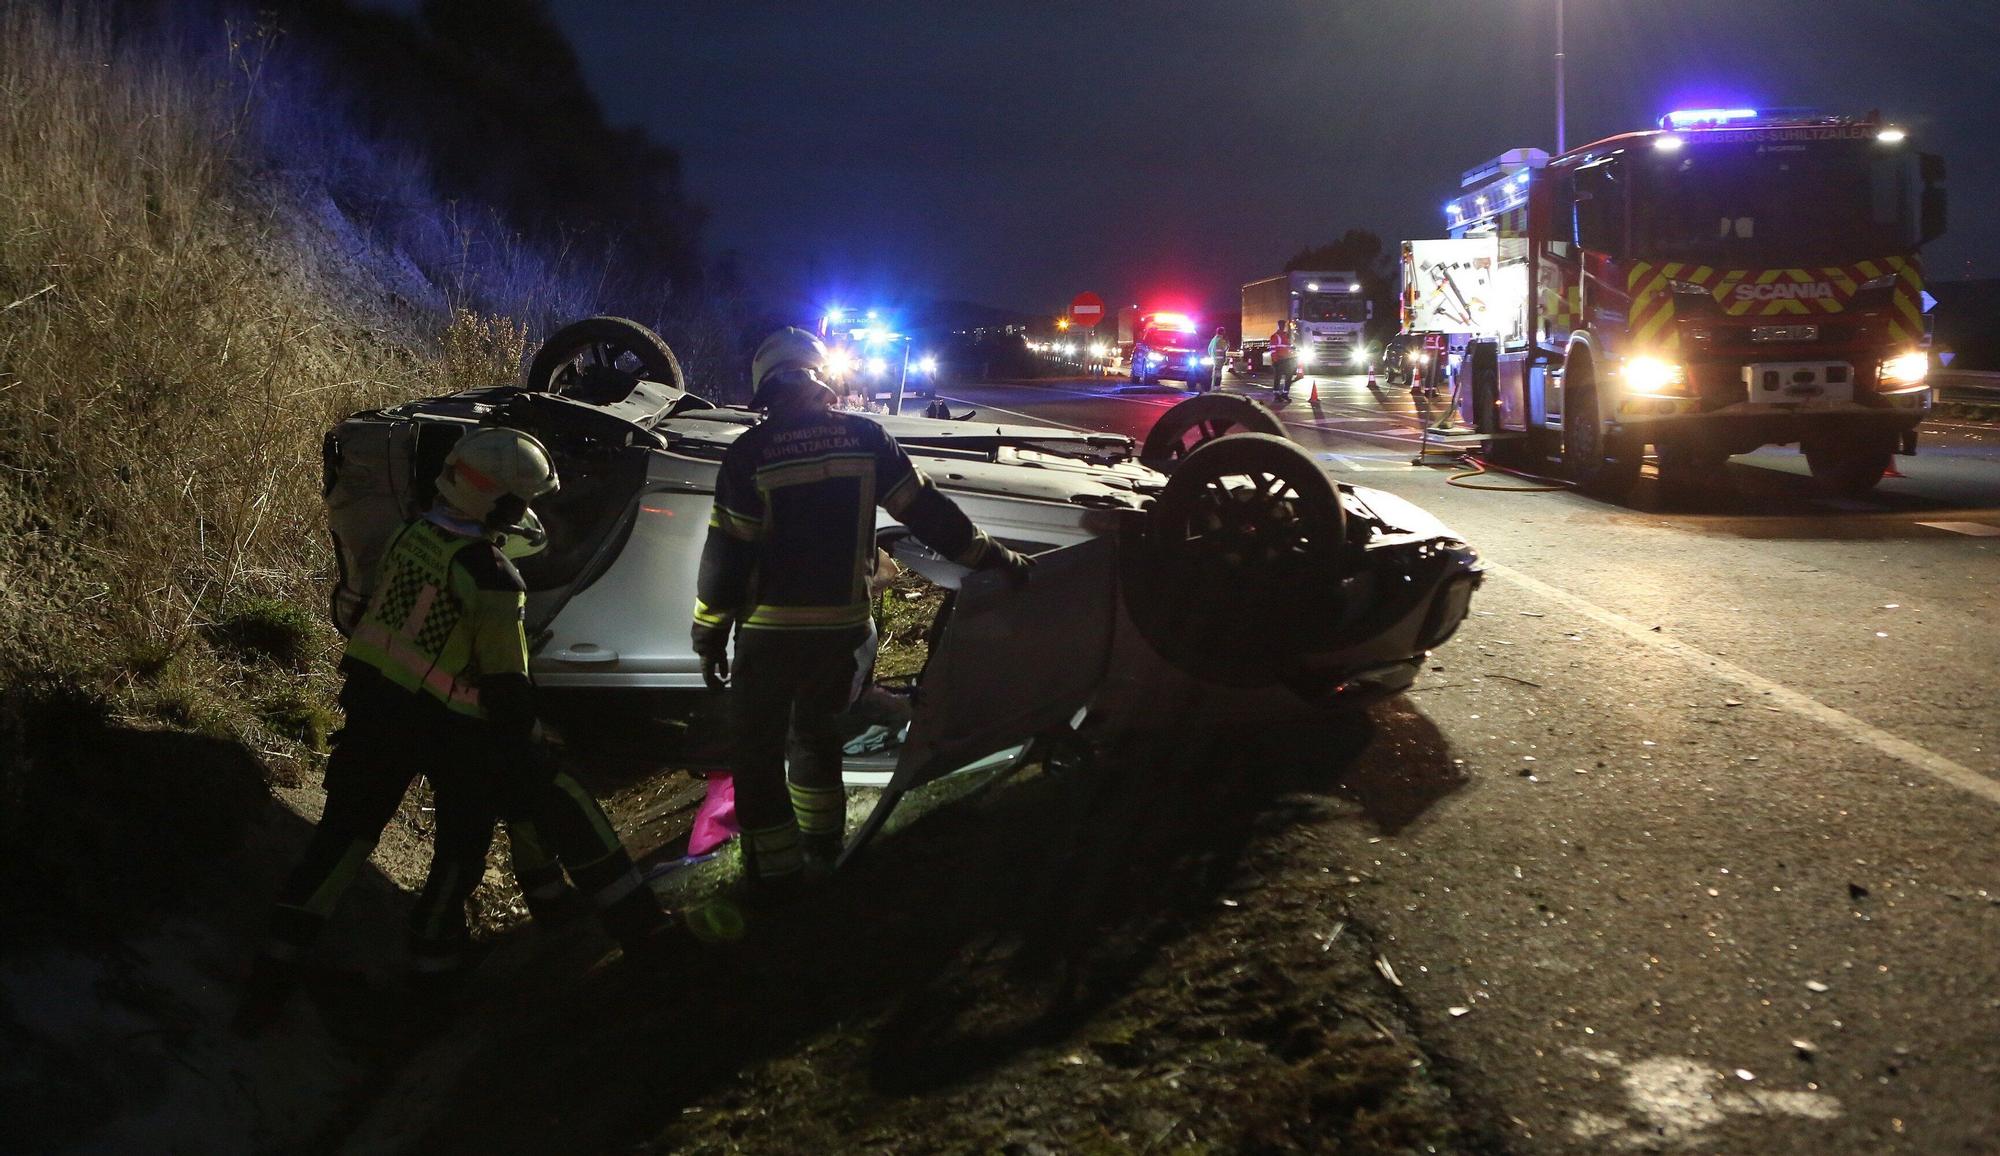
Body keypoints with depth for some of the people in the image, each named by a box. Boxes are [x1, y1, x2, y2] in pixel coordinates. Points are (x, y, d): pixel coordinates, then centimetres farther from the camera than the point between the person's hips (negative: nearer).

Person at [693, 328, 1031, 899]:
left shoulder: (750, 452, -12)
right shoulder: (865, 437, -4)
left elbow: (725, 555, -11)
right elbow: (927, 511, -2)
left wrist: (709, 637, -2)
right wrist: (991, 557, 8)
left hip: (770, 629, -4)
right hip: (841, 622, 4)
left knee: (757, 747, 9)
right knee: (817, 730, 24)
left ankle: (775, 870, 11)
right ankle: (822, 841, 37)